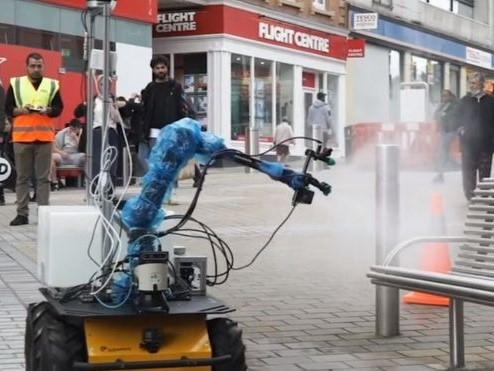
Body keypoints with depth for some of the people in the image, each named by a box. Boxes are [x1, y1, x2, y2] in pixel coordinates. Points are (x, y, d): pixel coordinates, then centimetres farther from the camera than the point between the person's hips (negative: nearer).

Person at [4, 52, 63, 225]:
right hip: (22, 136, 0)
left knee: (43, 177, 1)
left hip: (44, 136, 0)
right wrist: (20, 110, -14)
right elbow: (7, 108, 5)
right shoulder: (15, 83, 7)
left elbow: (59, 108, 6)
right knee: (22, 177, 3)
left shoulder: (52, 85, 8)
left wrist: (48, 110, -15)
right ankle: (22, 213, 6)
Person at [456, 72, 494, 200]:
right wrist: (460, 127, -3)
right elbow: (458, 117, 14)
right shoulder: (465, 101, 9)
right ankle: (470, 196, 5)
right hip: (468, 140, 1)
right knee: (468, 170, -1)